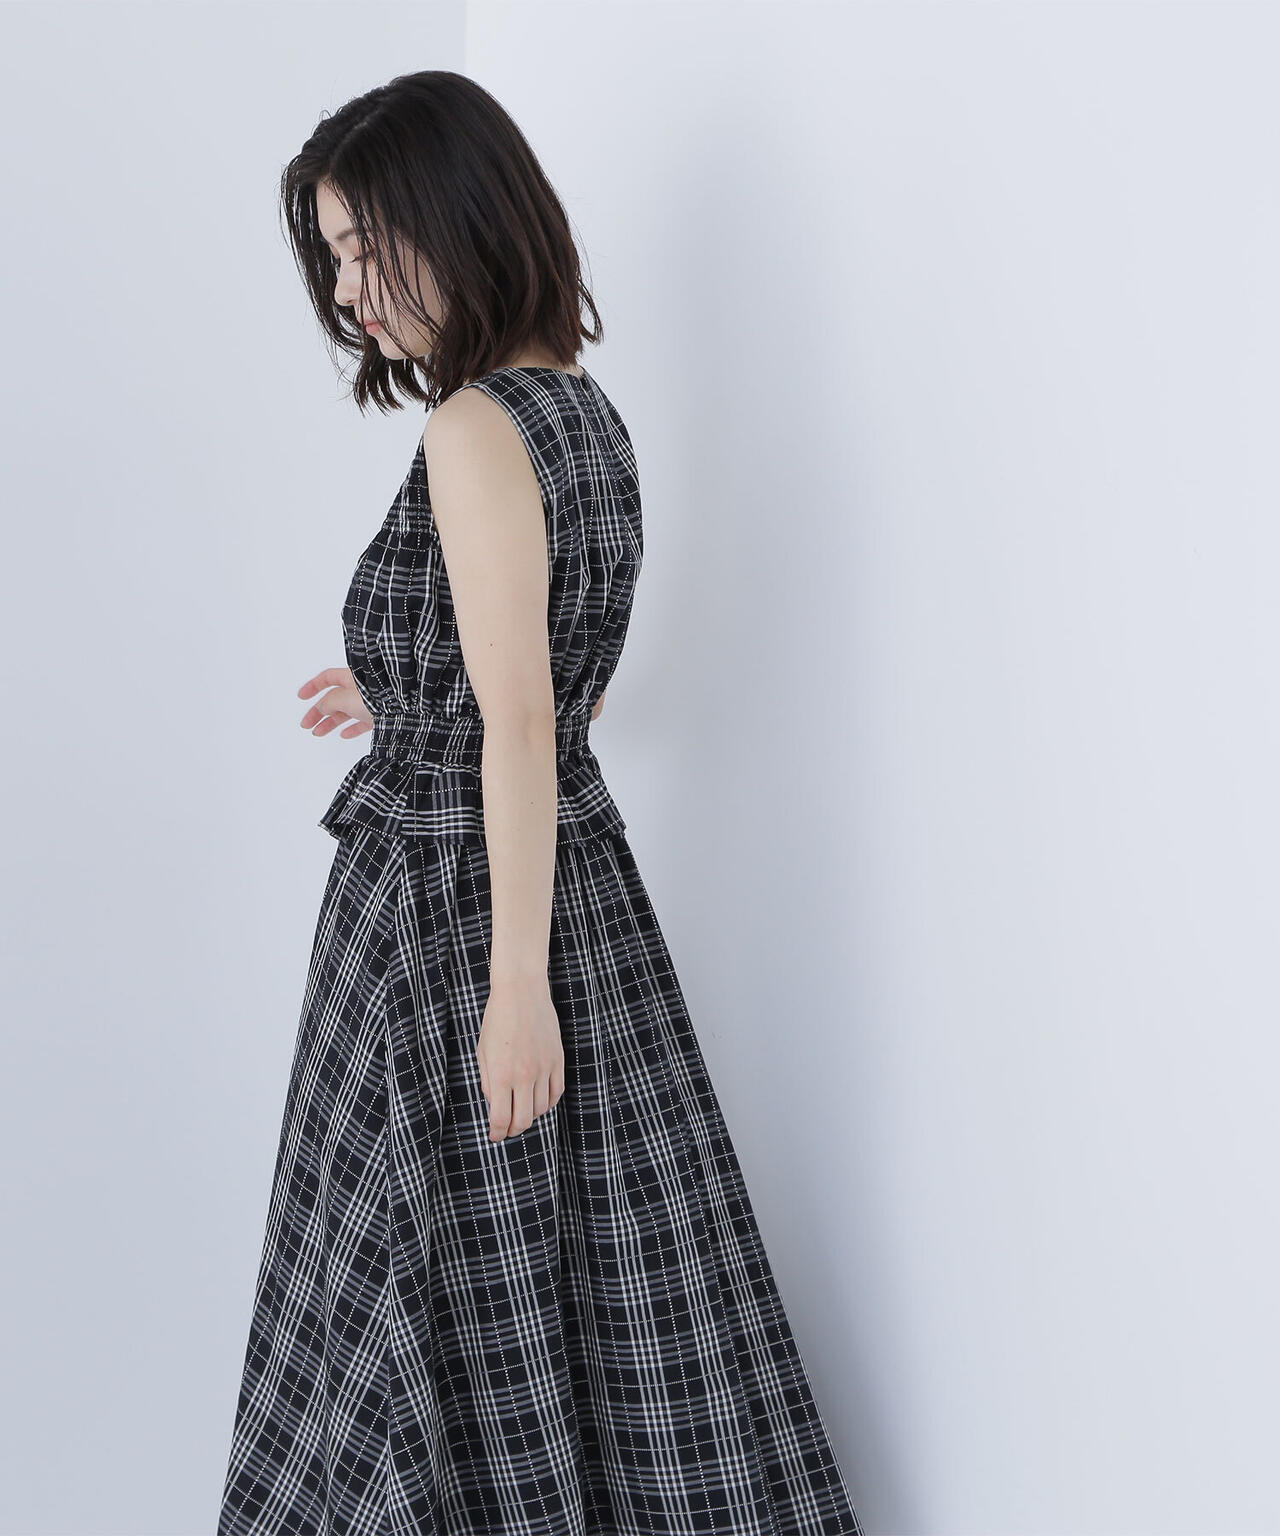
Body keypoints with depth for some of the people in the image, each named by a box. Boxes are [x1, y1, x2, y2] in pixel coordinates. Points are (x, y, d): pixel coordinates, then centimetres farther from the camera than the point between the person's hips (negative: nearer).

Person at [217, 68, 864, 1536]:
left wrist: (515, 984, -20)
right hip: (585, 874, 9)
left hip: (455, 900, -9)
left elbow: (521, 724, -21)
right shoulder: (584, 408, 9)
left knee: (465, 1310, 5)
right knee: (600, 1288, 16)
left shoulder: (477, 428, -17)